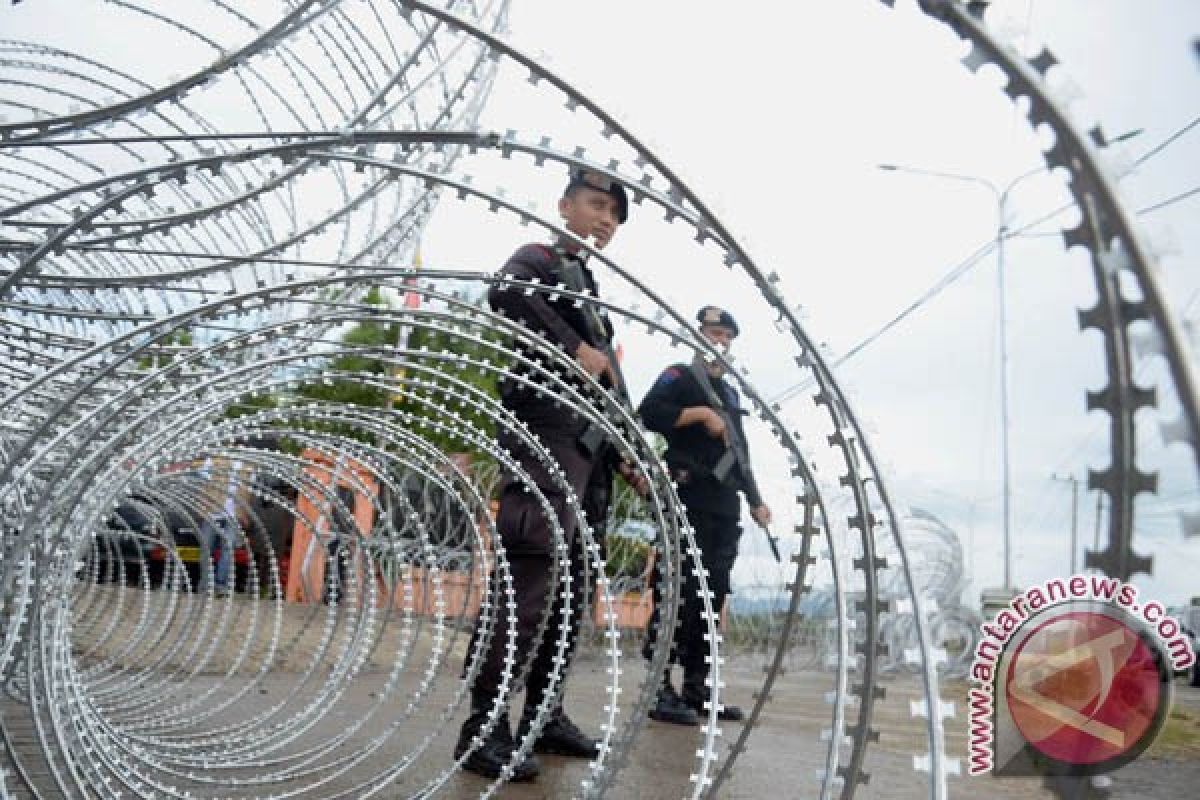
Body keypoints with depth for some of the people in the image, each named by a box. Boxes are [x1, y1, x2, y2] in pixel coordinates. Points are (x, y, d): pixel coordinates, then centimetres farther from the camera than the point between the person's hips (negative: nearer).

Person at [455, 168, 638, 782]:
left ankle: (544, 715, 19)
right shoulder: (540, 258, 4)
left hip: (586, 452, 9)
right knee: (528, 584, -15)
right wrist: (575, 347, -19)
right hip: (546, 438, -9)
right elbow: (505, 293, -23)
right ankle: (485, 728, -10)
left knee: (570, 590, 10)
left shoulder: (588, 287, 28)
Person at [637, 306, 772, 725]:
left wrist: (755, 501, 20)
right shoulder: (680, 376, 3)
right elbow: (648, 413, -15)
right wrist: (701, 413, -14)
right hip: (688, 501, -8)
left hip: (725, 508, 8)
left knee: (712, 597, 6)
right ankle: (660, 688, -7)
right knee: (679, 592, -11)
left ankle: (697, 689, 12)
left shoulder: (729, 392, 26)